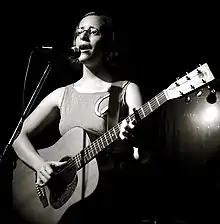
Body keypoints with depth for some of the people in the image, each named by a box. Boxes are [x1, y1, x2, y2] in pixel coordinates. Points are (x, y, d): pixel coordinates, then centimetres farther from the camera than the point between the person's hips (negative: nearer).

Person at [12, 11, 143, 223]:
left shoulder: (127, 90, -1)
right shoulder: (62, 95, 8)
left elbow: (143, 158, -9)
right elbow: (20, 136, 9)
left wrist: (135, 141, -32)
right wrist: (40, 165, -9)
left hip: (112, 200, -2)